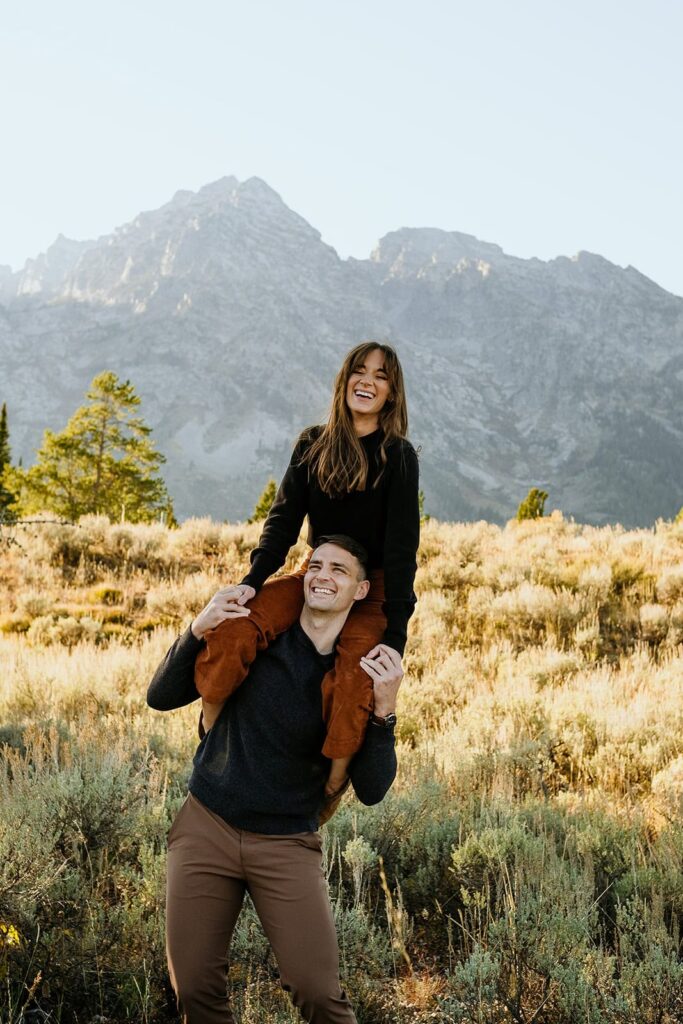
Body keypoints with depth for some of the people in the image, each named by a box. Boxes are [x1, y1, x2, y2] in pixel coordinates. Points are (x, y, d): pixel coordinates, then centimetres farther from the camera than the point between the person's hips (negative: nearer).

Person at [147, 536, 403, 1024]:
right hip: (205, 830, 1)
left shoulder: (361, 678, -2)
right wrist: (198, 630, -16)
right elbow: (161, 697, -1)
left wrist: (385, 711, -21)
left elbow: (371, 791, -7)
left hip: (288, 845, -1)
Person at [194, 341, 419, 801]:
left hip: (374, 589, -3)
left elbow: (401, 548, -12)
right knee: (231, 634, -25)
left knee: (353, 679, -32)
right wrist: (253, 581, -17)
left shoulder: (398, 456, -7)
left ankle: (330, 792, -13)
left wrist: (396, 634, -20)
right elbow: (284, 520, 0)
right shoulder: (314, 444, 3)